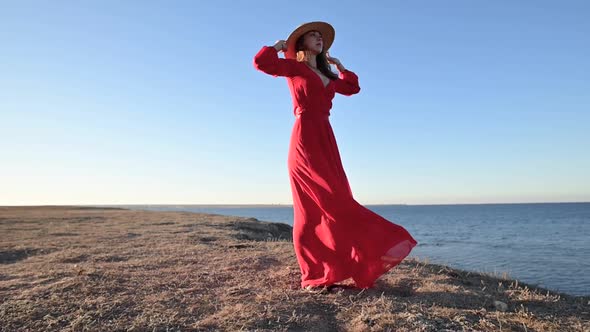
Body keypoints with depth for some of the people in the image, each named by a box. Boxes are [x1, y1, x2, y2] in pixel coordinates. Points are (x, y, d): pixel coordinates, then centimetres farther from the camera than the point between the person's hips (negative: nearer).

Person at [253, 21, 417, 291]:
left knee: (317, 209, 3)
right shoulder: (295, 67, 7)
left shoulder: (326, 75, 25)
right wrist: (279, 46, 7)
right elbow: (261, 63, -6)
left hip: (326, 140, 7)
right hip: (305, 139, -7)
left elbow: (353, 87, 36)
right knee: (332, 203, -16)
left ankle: (317, 275, 7)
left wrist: (339, 65, 32)